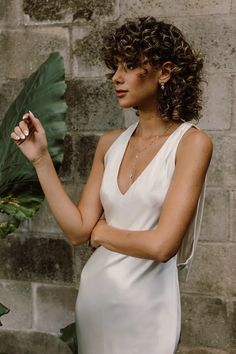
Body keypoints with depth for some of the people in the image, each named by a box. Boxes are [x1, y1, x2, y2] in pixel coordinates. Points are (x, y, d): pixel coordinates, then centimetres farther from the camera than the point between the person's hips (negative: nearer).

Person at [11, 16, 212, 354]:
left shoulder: (192, 143, -13)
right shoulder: (110, 144, 3)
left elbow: (161, 245, -21)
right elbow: (78, 230, -2)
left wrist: (100, 231, -5)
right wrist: (41, 159, -7)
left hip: (146, 302, -5)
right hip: (94, 292, 5)